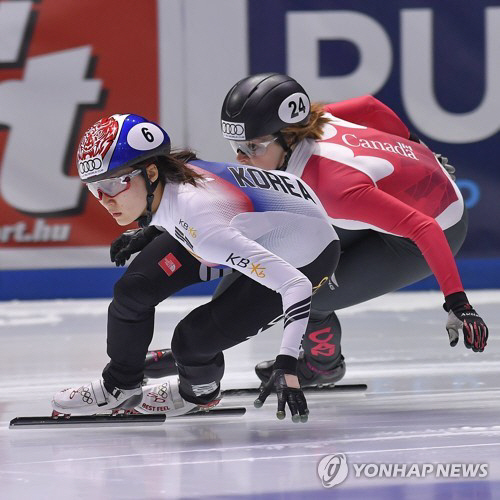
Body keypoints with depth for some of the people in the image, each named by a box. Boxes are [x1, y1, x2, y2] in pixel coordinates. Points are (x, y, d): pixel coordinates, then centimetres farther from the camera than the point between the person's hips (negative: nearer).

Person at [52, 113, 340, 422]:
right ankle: (121, 386, 28)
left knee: (192, 340, -15)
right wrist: (149, 229, 24)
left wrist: (287, 367, -49)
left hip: (303, 260, -7)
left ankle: (200, 391, 23)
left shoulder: (200, 222, -42)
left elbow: (296, 285, -44)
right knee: (132, 290, 0)